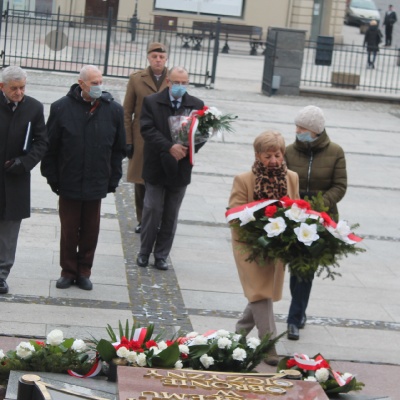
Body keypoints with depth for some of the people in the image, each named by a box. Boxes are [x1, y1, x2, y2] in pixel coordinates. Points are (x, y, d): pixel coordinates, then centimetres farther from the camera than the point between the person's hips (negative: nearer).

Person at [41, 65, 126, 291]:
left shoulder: (114, 111, 1)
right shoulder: (62, 108, -4)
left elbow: (119, 149, 7)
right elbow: (50, 147, 1)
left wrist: (113, 181, 5)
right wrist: (53, 178, -1)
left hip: (97, 185, 1)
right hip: (68, 184, -1)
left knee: (91, 232, 7)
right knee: (69, 231, 6)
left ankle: (84, 272, 21)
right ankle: (68, 272, 19)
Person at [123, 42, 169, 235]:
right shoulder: (136, 79, 2)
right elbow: (127, 112, 4)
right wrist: (127, 141, -1)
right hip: (141, 141, 1)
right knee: (141, 183, 6)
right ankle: (142, 221, 19)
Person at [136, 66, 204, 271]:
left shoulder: (197, 105, 3)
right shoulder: (151, 102, -3)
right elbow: (147, 130, -14)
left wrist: (188, 149, -19)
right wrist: (170, 147, -25)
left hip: (180, 168, 2)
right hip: (157, 167, -2)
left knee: (171, 215, 9)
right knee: (152, 210, 2)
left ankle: (161, 255, 19)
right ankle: (144, 252, 17)